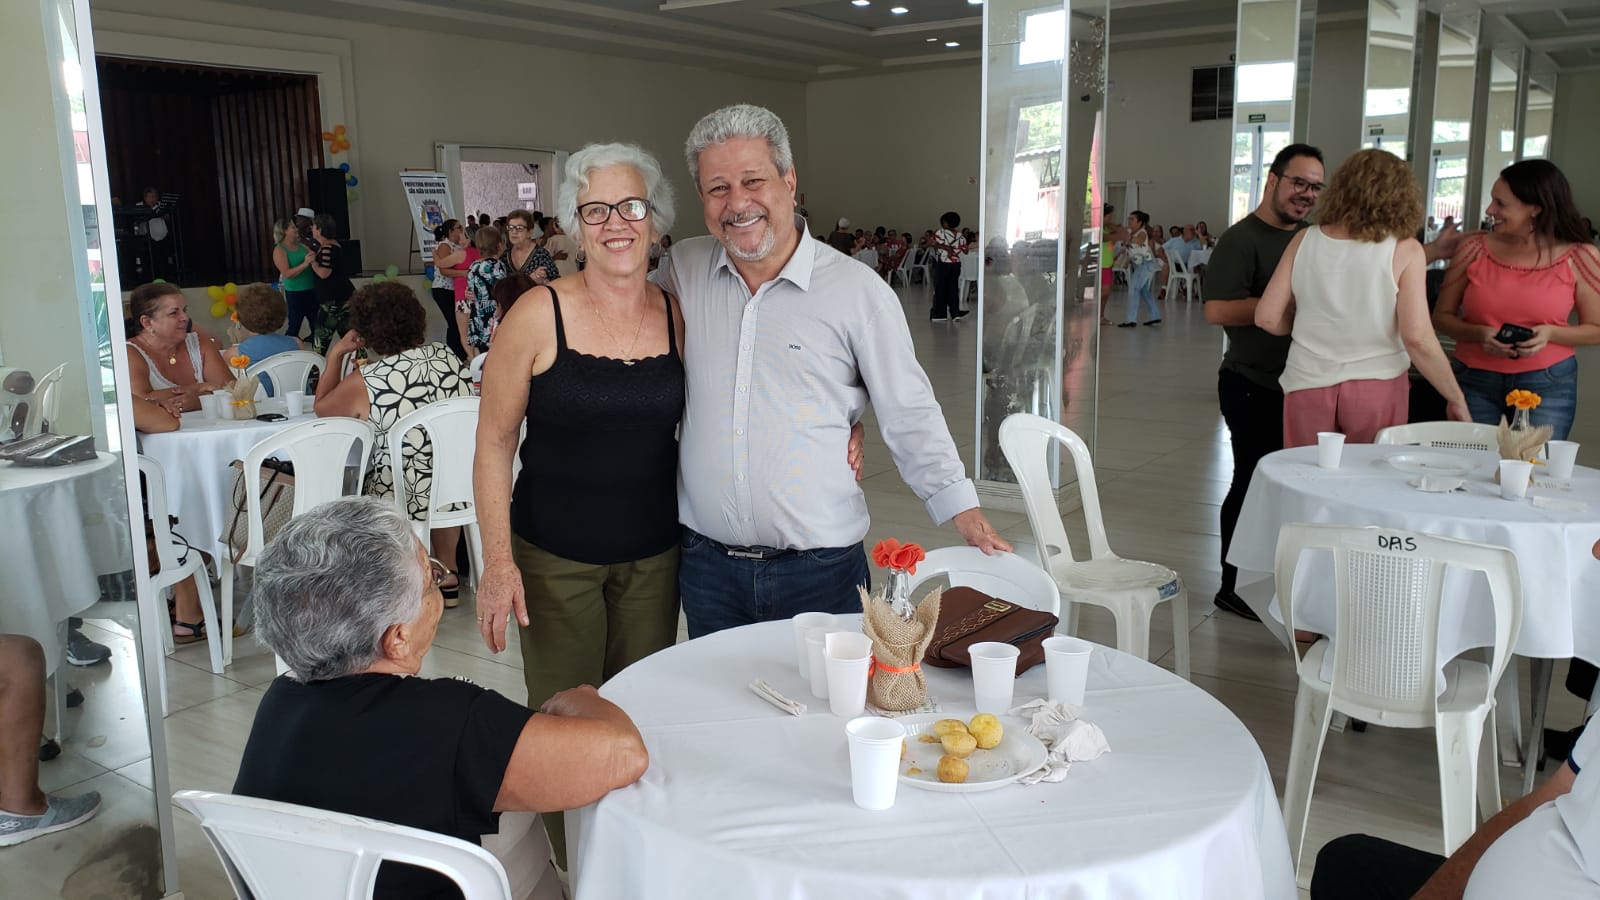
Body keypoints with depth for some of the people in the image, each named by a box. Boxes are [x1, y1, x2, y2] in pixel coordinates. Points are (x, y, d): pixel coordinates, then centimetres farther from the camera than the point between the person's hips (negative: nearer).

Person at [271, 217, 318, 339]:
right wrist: (305, 264, -26)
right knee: (294, 326, 0)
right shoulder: (279, 250, -8)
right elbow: (287, 273, -18)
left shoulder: (301, 246, 10)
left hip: (311, 290, 6)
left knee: (316, 324, 11)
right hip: (295, 293, -6)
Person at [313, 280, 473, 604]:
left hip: (407, 504, -4)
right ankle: (447, 576, 40)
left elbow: (321, 407, 5)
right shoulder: (448, 356, -4)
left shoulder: (364, 384, -17)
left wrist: (336, 354, 13)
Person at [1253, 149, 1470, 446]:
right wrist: (1456, 398, -1)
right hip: (1376, 387, -2)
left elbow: (1267, 318, 0)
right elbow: (1417, 338, -11)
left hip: (1307, 385, 2)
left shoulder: (1305, 241, 0)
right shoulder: (1404, 250, -6)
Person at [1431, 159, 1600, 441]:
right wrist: (1479, 334, -13)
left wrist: (1550, 333, -13)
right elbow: (1442, 316, 5)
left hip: (1547, 384, -1)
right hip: (1475, 381, 1)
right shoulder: (1475, 250, -1)